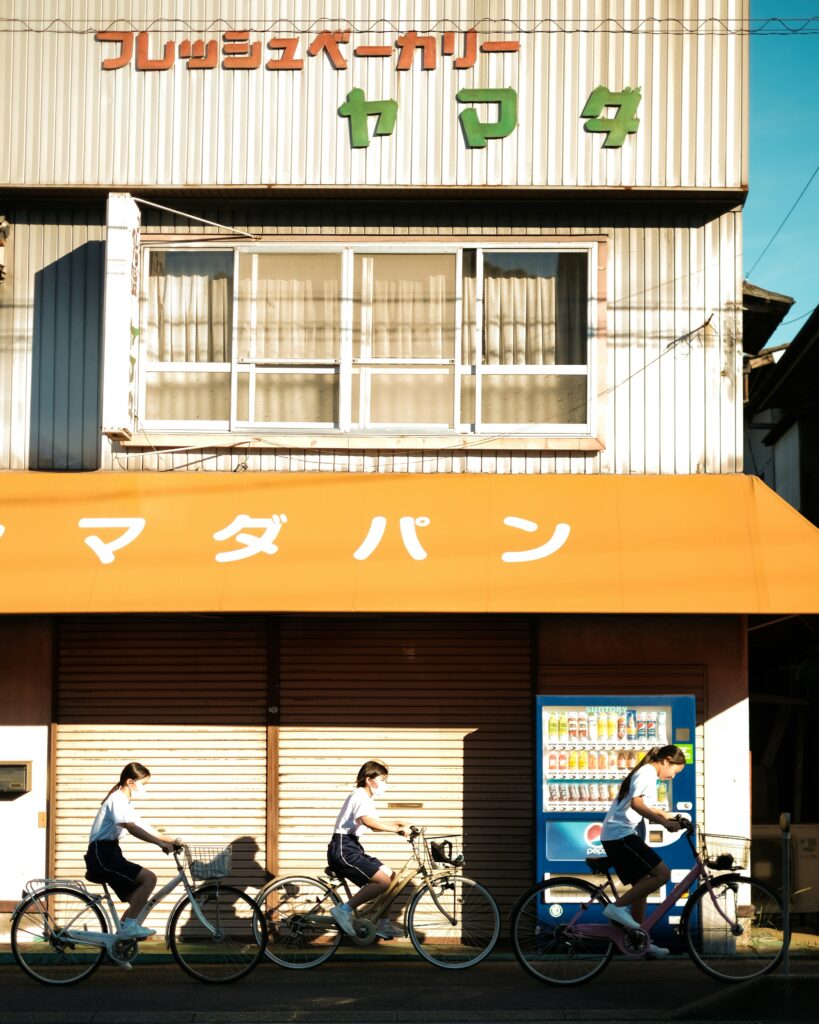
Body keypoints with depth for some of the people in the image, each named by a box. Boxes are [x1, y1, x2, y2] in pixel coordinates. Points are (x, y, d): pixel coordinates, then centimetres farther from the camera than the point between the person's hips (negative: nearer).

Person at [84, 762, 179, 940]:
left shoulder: (124, 802, 21)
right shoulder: (117, 799, -12)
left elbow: (143, 827, 22)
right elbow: (132, 828, -26)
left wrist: (169, 841, 13)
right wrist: (160, 843, -32)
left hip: (108, 856, 10)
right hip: (102, 856, -10)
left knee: (139, 901, 8)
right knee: (149, 878, -21)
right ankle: (129, 925, -17)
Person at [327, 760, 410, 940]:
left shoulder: (365, 797, 21)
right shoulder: (360, 796, -12)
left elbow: (375, 824, 29)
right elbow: (367, 821, -31)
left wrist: (397, 824, 16)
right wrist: (397, 829, -28)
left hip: (351, 848, 11)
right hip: (343, 849, -11)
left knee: (390, 876, 9)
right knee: (383, 881, -20)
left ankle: (383, 924, 12)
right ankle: (344, 910, -17)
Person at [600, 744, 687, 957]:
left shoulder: (645, 774, 24)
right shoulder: (647, 773, -8)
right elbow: (636, 803, -24)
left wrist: (666, 816, 24)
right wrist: (664, 823, -24)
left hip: (615, 836, 11)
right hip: (621, 834, -11)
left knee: (641, 885, 13)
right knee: (662, 874, -16)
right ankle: (618, 907, -14)